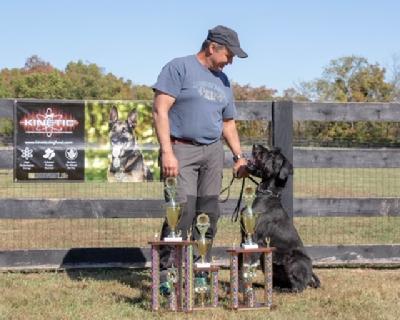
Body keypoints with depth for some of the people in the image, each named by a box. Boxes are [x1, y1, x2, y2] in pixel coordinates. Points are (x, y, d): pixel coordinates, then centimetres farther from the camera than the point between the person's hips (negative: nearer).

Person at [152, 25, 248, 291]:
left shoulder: (223, 80, 19)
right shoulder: (179, 68, -3)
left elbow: (228, 122, 27)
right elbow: (160, 110, -10)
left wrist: (239, 156, 16)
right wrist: (167, 152, -18)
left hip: (213, 152, 7)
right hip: (181, 149, -7)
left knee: (209, 214, 3)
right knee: (183, 211, -15)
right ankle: (166, 271, -8)